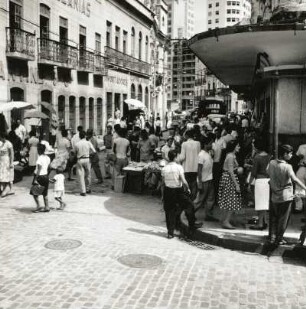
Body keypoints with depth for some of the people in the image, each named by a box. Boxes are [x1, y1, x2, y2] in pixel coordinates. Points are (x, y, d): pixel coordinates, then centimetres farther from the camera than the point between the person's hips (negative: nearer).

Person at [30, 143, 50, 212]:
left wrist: (35, 179, -20)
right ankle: (47, 207, 14)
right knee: (45, 193, 13)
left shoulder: (40, 158, -17)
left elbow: (39, 170, -20)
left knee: (34, 192, 5)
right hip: (46, 176, 8)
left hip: (39, 176, -8)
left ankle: (38, 206, 2)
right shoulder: (47, 158, 6)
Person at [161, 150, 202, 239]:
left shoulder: (164, 169, -3)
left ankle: (170, 232, 12)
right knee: (189, 205, 19)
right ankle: (192, 224, 30)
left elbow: (163, 183, 3)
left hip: (168, 191, 3)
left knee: (169, 211, 9)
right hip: (178, 191, -3)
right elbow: (184, 181, -16)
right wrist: (188, 189, 1)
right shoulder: (179, 167, -13)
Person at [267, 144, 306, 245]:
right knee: (283, 219, 7)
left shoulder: (271, 163, -3)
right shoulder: (287, 166, -19)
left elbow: (268, 173, 13)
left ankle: (273, 237, 18)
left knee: (274, 218, 18)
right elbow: (295, 179, -30)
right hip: (285, 196, -5)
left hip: (274, 196, 5)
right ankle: (279, 239, 14)